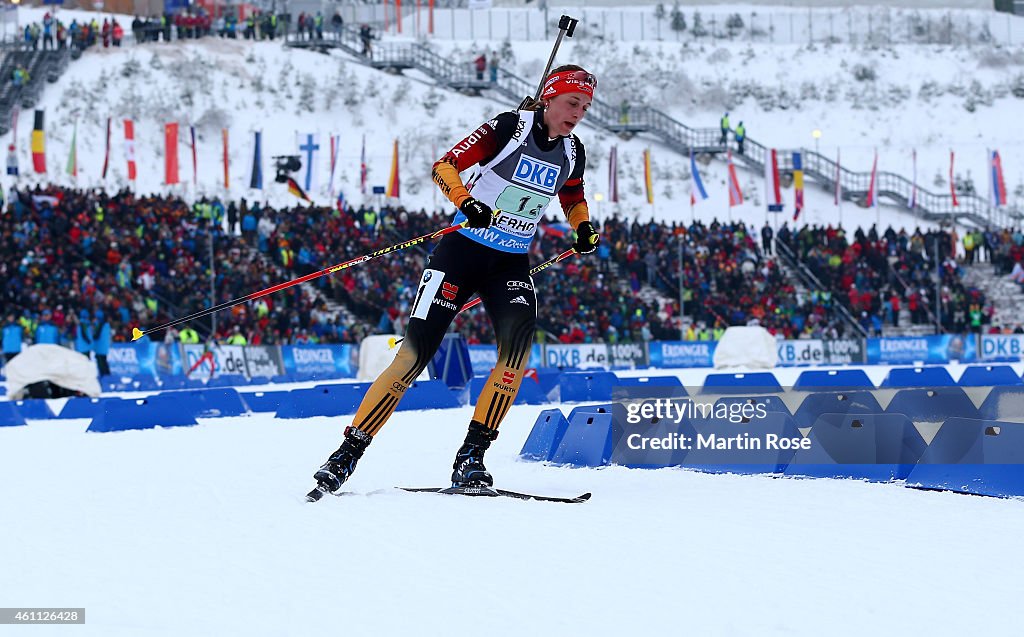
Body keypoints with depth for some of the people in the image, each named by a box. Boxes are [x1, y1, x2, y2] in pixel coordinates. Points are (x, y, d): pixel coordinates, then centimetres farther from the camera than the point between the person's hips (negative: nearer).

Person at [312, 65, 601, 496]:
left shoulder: (571, 152, 5)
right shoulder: (510, 128, -11)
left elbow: (573, 198, 25)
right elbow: (446, 166, -14)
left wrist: (584, 228, 4)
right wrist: (466, 202, -33)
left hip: (511, 265, 4)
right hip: (462, 250, -4)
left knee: (519, 338, -25)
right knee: (415, 353, -11)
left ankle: (472, 457, -21)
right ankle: (347, 454, -3)